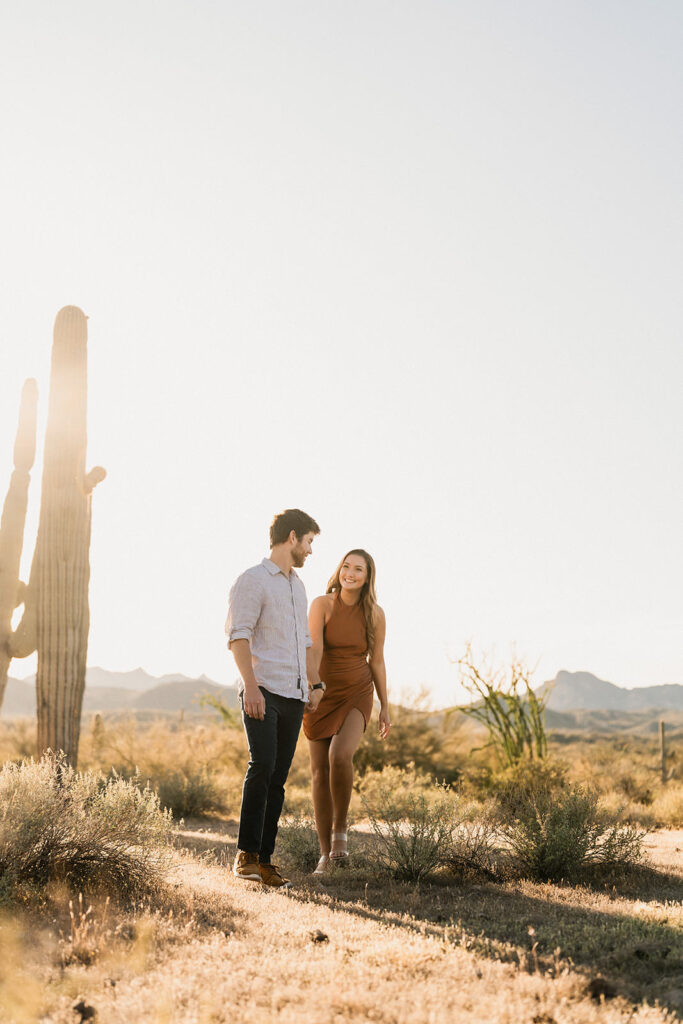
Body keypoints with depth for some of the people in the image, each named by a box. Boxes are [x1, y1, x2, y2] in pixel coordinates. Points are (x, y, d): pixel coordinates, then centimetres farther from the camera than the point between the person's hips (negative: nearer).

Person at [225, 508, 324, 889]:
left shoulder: (298, 586, 22)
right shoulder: (253, 580, -2)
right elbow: (239, 636, -12)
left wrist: (315, 683, 24)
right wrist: (251, 685, -21)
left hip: (293, 696, 7)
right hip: (263, 691, -7)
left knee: (278, 778, 4)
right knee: (262, 766, -18)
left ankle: (265, 859, 7)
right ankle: (246, 855, -13)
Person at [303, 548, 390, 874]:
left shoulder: (375, 614, -5)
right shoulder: (321, 604, -10)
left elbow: (377, 661, 4)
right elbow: (314, 649, -22)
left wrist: (385, 707, 5)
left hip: (356, 695, 0)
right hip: (321, 696, 1)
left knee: (339, 756, -27)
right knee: (320, 773, 0)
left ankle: (340, 829, -4)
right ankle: (325, 854, 12)